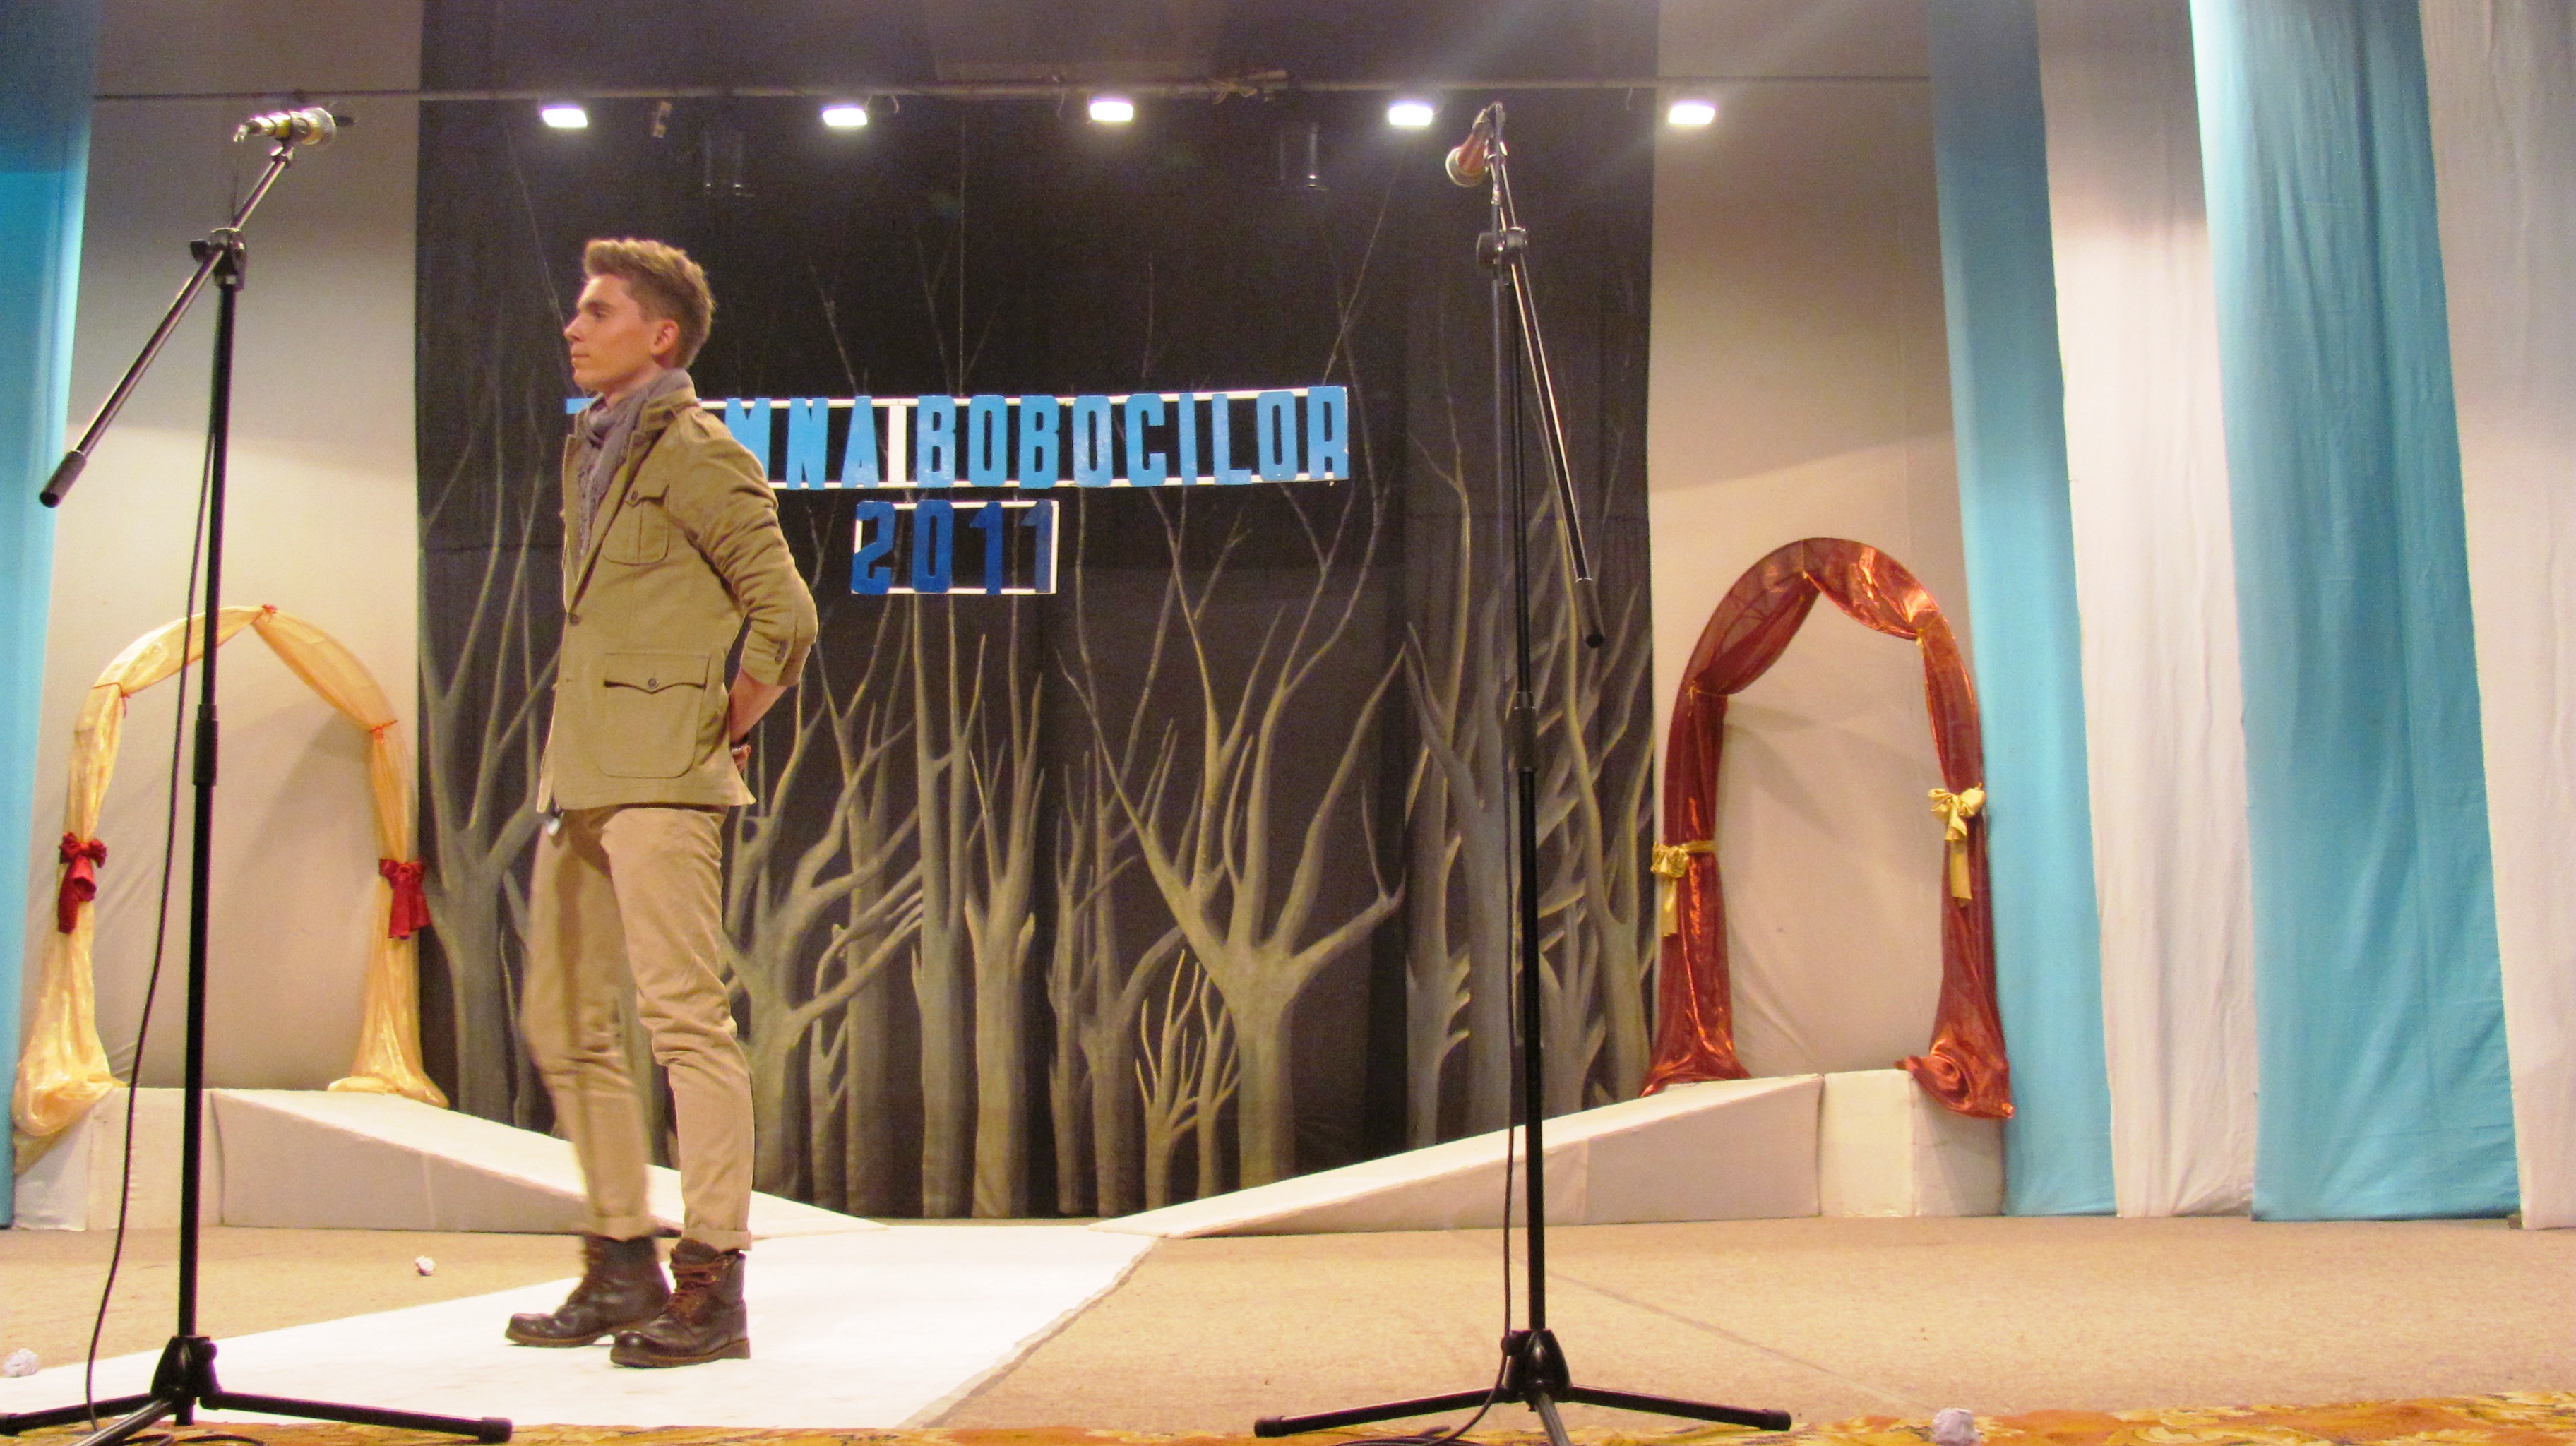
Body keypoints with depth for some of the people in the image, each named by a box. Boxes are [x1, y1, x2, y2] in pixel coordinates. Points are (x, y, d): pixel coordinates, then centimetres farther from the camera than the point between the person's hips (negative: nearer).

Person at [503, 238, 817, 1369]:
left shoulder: (693, 450, -5)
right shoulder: (589, 449, 20)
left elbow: (786, 615, -11)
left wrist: (723, 730, -5)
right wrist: (569, 766, 18)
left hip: (660, 778, -9)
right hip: (579, 777, 10)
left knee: (683, 1015, -9)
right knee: (564, 1025, 11)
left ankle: (711, 1285, -3)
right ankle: (621, 1265, 21)